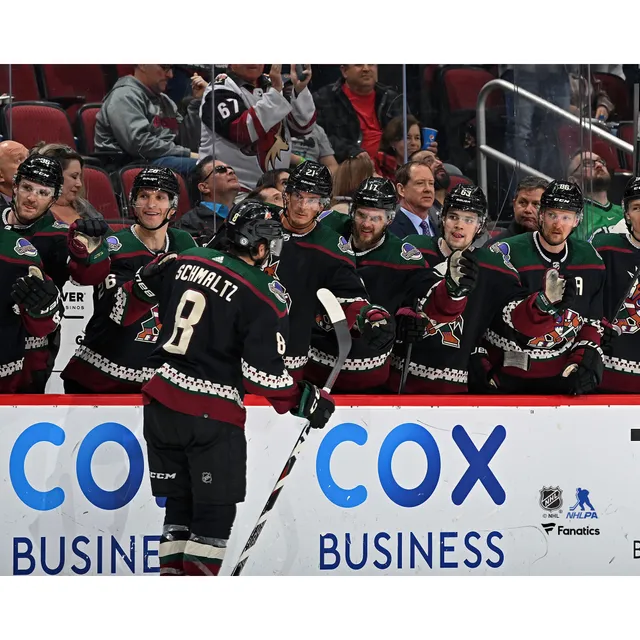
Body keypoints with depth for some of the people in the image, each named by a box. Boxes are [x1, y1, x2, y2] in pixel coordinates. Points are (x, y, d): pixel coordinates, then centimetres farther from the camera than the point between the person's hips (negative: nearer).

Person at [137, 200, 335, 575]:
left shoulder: (186, 262, 5)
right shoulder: (264, 297, -13)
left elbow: (150, 276, 27)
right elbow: (264, 372, -17)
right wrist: (306, 401, -4)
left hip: (162, 402, 7)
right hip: (211, 414, -7)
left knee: (180, 503, 15)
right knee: (216, 511, 2)